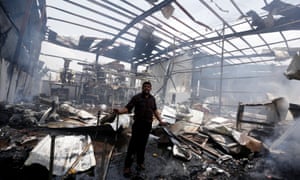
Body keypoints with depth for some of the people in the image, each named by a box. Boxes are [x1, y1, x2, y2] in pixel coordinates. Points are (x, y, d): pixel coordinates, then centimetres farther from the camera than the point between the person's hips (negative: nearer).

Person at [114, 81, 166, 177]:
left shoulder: (152, 98, 8)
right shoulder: (136, 97, -6)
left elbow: (155, 110, 18)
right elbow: (127, 108, -12)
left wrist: (160, 121, 15)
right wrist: (120, 110, -32)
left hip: (148, 125, 4)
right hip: (138, 124, -3)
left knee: (142, 144, 14)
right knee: (133, 144, 1)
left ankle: (140, 162, 32)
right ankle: (127, 166, 14)